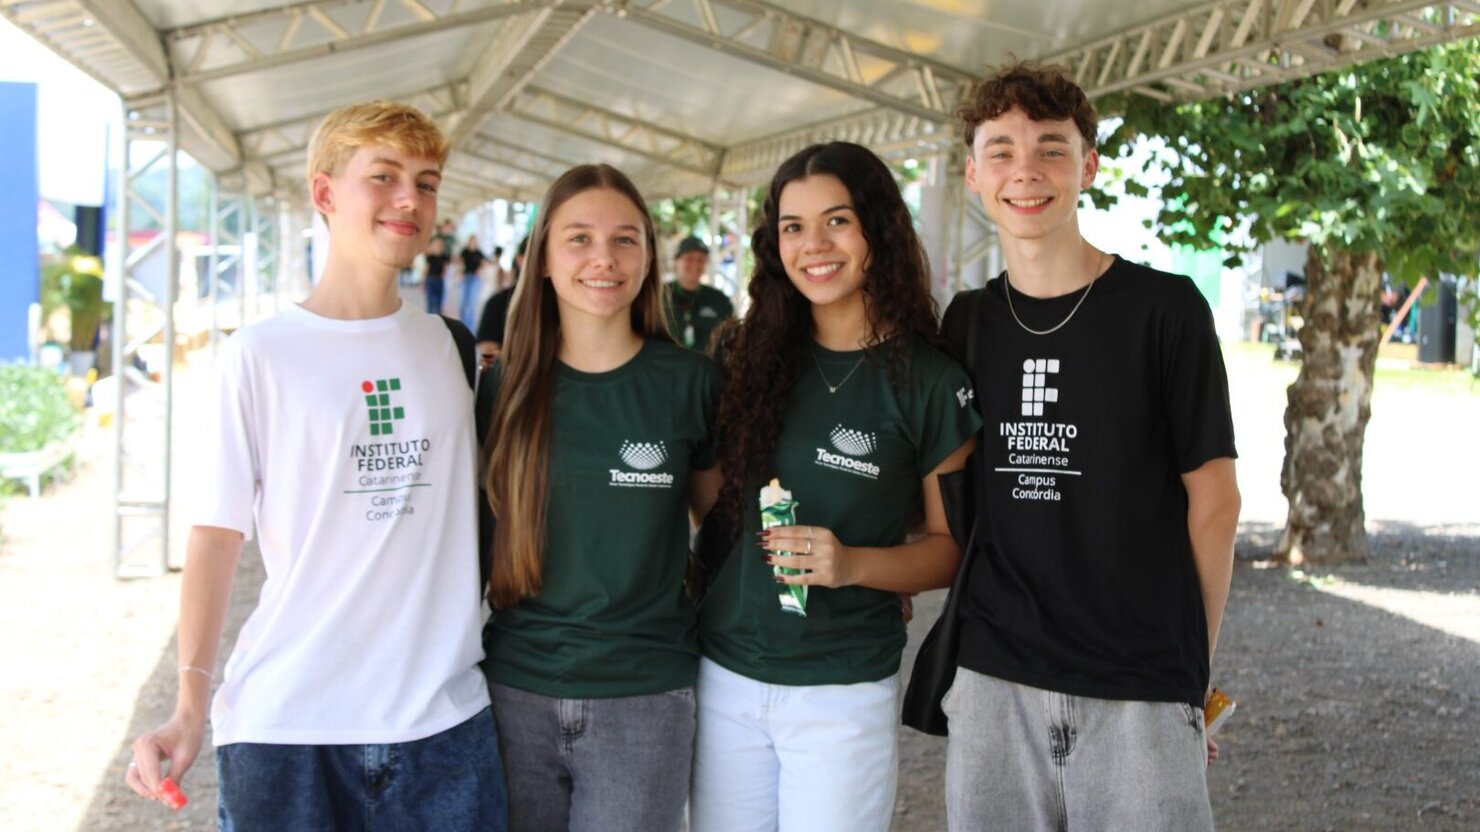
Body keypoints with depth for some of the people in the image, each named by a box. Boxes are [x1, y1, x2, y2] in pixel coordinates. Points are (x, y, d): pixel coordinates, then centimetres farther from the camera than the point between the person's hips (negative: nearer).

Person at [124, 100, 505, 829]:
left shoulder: (449, 346, 9)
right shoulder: (260, 354, -3)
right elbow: (217, 533, -4)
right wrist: (190, 704, -8)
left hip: (446, 714, 3)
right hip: (285, 722, -3)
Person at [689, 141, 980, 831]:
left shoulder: (931, 384, -8)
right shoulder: (746, 355, 1)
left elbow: (951, 546, -3)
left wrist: (850, 563, -19)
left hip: (842, 693, -3)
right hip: (722, 677, 3)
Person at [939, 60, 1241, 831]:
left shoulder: (1164, 309, -5)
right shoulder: (966, 323, 7)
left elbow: (1212, 500, -2)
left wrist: (1194, 666, 1)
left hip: (1141, 691, -3)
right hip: (993, 680, 3)